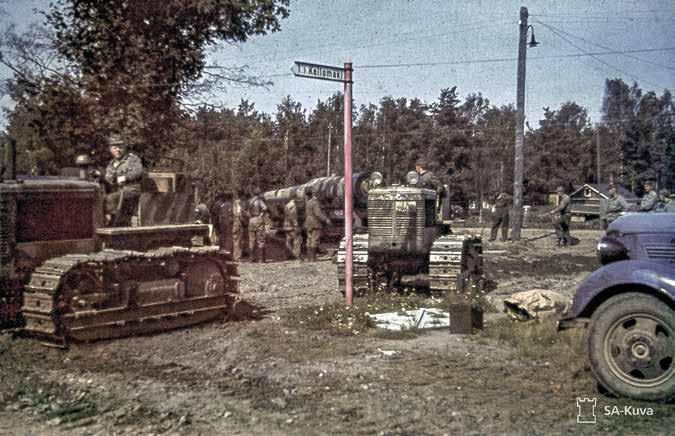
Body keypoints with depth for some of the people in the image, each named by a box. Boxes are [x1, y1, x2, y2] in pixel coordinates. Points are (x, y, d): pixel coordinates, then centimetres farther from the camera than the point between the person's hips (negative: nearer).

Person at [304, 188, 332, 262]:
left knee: (310, 241, 8)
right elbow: (318, 213, -25)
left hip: (309, 224, 8)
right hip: (316, 223, -8)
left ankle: (309, 258, 8)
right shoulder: (316, 202, -14)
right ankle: (313, 258, -8)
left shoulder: (308, 202, 13)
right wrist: (326, 220, -31)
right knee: (315, 241, -7)